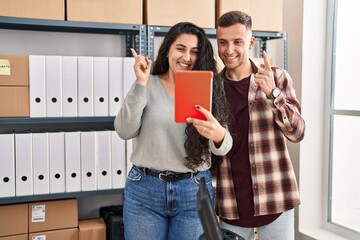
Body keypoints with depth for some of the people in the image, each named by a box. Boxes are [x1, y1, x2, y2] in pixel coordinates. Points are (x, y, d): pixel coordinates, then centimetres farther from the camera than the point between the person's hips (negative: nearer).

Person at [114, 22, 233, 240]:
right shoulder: (148, 85, 0)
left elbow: (223, 148, -6)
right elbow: (125, 131, -10)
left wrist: (218, 134, -30)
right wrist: (141, 84, -17)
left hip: (194, 190, 1)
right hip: (144, 188, 0)